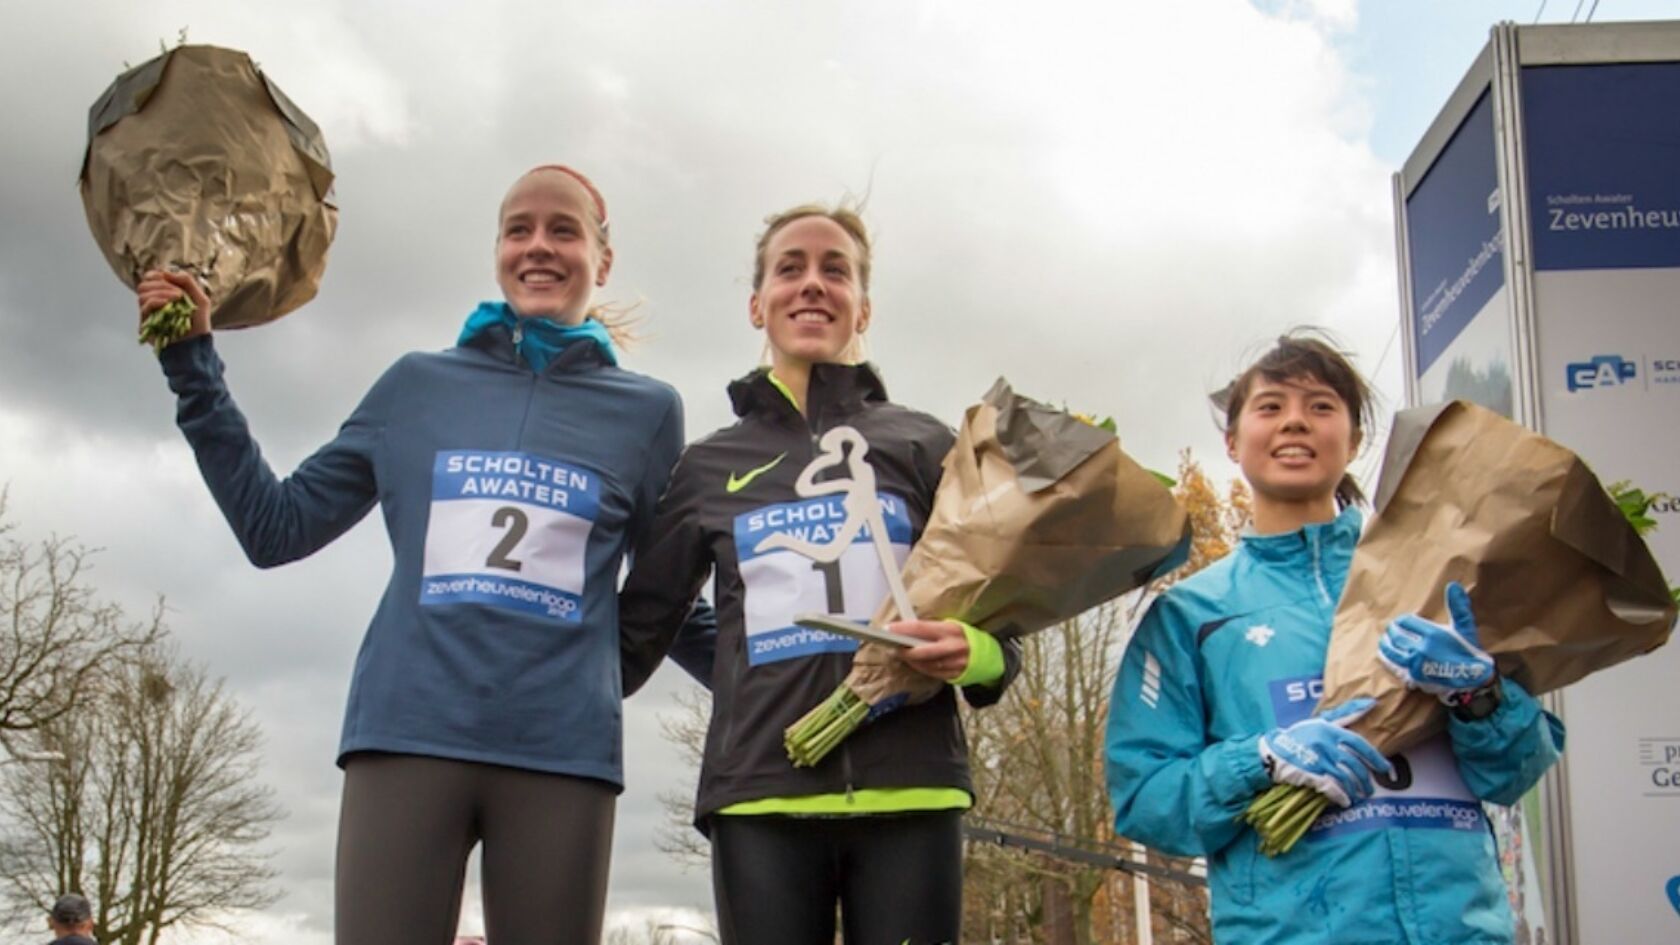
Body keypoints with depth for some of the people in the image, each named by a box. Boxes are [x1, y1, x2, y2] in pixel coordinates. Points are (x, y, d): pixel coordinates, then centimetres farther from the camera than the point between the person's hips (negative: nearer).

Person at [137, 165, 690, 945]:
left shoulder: (646, 410, 12)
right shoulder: (417, 386, 14)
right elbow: (276, 528, 14)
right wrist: (193, 364, 11)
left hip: (561, 753, 0)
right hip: (408, 736, 0)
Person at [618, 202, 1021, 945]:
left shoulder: (927, 446, 12)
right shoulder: (707, 467, 15)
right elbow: (635, 632, 18)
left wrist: (973, 653, -11)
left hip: (908, 790, -1)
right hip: (760, 794, 1)